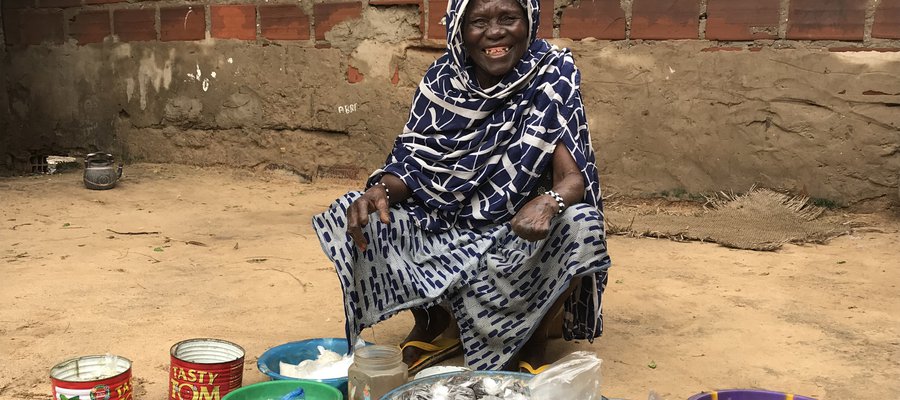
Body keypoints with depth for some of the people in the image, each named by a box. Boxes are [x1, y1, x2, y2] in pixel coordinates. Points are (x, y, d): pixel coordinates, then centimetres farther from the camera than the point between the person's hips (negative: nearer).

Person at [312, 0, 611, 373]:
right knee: (356, 215, -16)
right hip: (446, 224, 3)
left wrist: (548, 202, -45)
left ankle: (533, 338, -3)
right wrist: (380, 191, -30)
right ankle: (432, 322, 8)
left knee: (581, 225, -33)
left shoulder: (553, 73, -14)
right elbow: (412, 163, -6)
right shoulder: (443, 78, -6)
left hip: (522, 230, -2)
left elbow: (574, 176, -21)